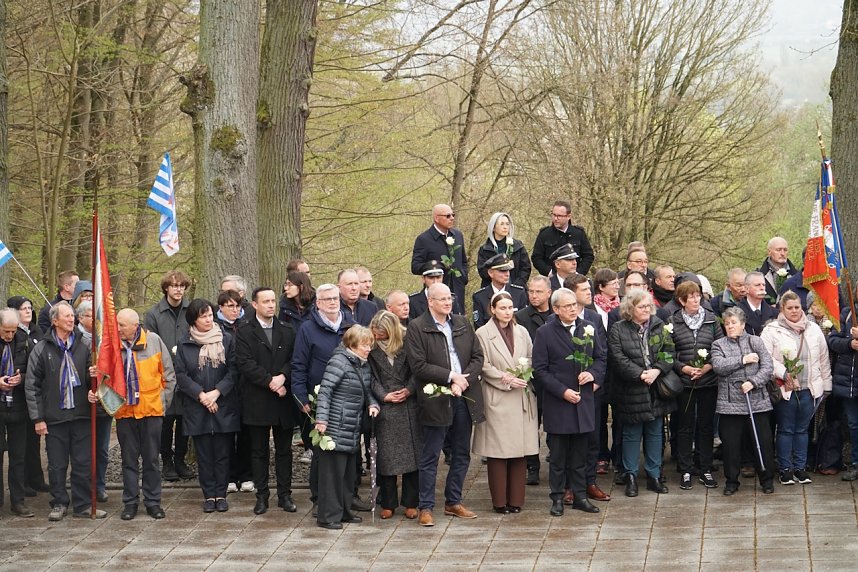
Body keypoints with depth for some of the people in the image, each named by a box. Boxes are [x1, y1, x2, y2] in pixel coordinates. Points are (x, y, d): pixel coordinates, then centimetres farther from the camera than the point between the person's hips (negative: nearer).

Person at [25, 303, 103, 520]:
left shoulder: (82, 347, 7)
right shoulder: (42, 349, 0)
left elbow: (89, 378, 15)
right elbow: (32, 386, -1)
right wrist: (38, 418, -6)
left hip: (80, 415, 2)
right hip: (55, 417, -2)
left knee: (83, 463, 3)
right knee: (57, 465, 5)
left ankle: (83, 504, 12)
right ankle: (59, 503, 18)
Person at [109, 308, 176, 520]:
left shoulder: (153, 341, -4)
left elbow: (169, 375, 3)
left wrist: (163, 400, 3)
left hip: (151, 409, -1)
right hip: (125, 411, 1)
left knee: (151, 459, 8)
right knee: (129, 459, 8)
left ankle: (153, 501, 16)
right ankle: (130, 502, 17)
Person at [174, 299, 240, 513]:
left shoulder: (227, 340, 2)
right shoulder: (184, 344, 3)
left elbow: (233, 370, -2)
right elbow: (180, 374, -1)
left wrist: (216, 392, -12)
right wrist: (201, 395, -11)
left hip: (224, 407, 0)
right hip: (197, 407, 0)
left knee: (222, 453, 3)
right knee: (204, 454, 5)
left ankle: (221, 494, 12)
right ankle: (209, 495, 12)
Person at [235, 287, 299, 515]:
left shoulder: (287, 331, 11)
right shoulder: (245, 332, 0)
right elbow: (245, 364, -10)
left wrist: (283, 377, -15)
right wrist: (270, 381, -16)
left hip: (284, 400, 3)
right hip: (257, 401, -3)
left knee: (284, 450, 7)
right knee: (259, 451, 4)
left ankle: (285, 495, 13)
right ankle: (262, 496, 11)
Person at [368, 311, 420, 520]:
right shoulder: (372, 348, 0)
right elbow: (372, 377, 0)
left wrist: (409, 390, -11)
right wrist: (383, 395, -12)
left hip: (409, 405, 0)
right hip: (385, 407, 0)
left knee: (411, 451, 1)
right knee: (386, 454, 0)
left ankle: (411, 503, 9)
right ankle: (388, 503, 9)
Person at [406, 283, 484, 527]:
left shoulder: (462, 324, 10)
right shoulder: (417, 328, -6)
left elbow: (478, 357, 7)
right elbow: (419, 366, -13)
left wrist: (463, 381, -9)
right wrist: (451, 376, -15)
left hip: (464, 398, 5)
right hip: (436, 400, -5)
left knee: (462, 454, 13)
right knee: (430, 456, 0)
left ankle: (453, 502, 24)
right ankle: (426, 507, 6)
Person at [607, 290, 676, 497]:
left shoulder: (660, 327, 6)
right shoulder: (618, 330, -4)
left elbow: (669, 352, 0)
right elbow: (618, 358, -12)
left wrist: (657, 370, -16)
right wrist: (640, 374, -19)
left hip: (656, 390, 3)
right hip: (631, 392, -3)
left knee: (655, 433, 9)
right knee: (632, 434, 5)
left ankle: (654, 475, 18)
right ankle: (631, 476, 14)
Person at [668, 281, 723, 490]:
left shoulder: (711, 319, 4)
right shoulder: (673, 322, -2)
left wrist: (708, 367, -10)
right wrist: (685, 368, -14)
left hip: (709, 380, 2)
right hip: (684, 382, -2)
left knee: (706, 425, 7)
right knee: (685, 426, 4)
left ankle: (705, 469, 16)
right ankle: (685, 471, 12)